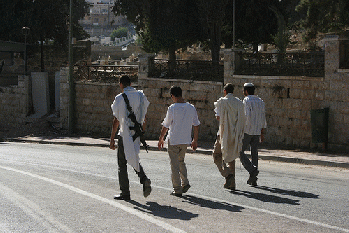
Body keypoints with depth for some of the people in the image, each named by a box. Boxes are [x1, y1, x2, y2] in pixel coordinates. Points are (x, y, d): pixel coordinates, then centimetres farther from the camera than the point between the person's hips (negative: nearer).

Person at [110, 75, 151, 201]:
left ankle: (125, 193, 6)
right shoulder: (141, 96, 5)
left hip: (125, 135, -5)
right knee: (134, 160, 21)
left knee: (122, 164, 5)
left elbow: (116, 120, -10)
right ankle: (144, 179, -6)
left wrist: (112, 139, -6)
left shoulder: (120, 98, -10)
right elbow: (144, 117, 10)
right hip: (137, 134, 5)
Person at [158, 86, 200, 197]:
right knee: (181, 161, 24)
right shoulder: (191, 108, 2)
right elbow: (196, 125, 8)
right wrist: (195, 140, 18)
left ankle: (177, 189, 2)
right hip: (186, 140, 5)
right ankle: (185, 183, 12)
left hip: (173, 140, -5)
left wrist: (161, 139, 6)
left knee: (174, 164, 2)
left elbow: (165, 126, -6)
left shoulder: (172, 108, -12)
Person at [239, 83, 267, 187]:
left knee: (241, 152, 3)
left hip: (247, 131, -6)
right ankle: (253, 179, 8)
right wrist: (262, 133, 19)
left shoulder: (246, 101, -8)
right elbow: (263, 119, 14)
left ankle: (252, 170, -16)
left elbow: (246, 116, -19)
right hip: (257, 131, 7)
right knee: (254, 153, 8)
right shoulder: (260, 101, 13)